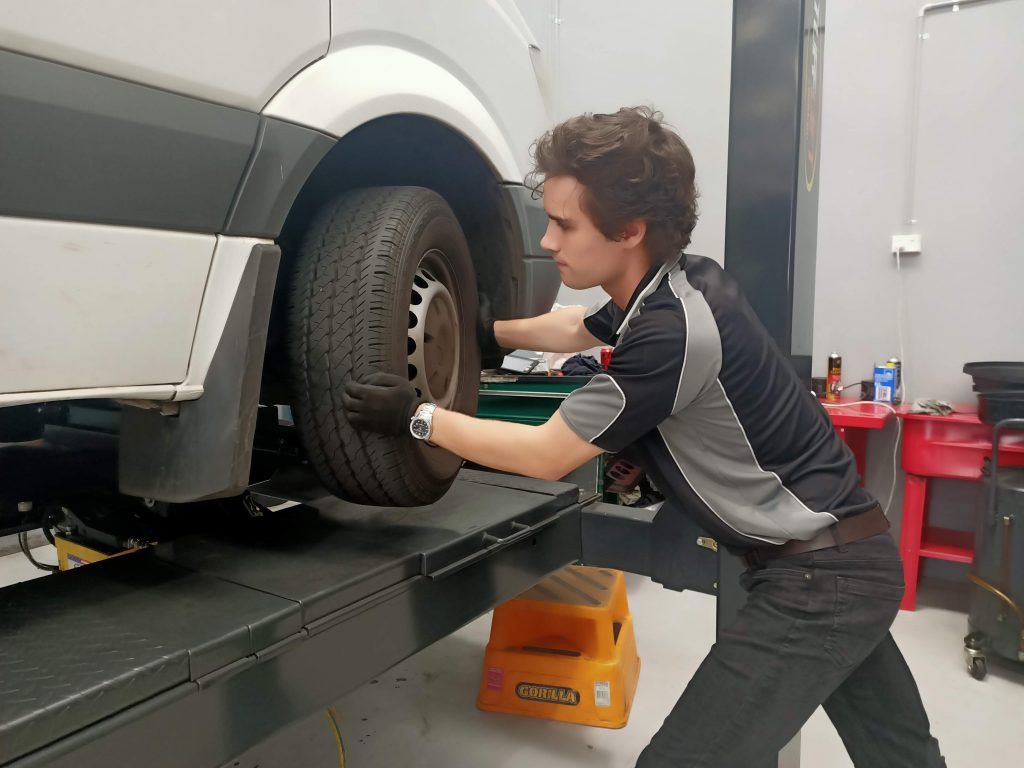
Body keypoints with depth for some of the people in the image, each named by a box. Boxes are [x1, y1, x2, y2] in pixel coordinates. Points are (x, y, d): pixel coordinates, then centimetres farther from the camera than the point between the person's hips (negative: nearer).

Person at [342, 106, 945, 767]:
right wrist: (486, 332, 24)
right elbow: (577, 328, 20)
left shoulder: (675, 331, -29)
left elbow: (546, 455, -19)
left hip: (816, 576, -10)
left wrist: (417, 417, -11)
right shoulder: (672, 283, -2)